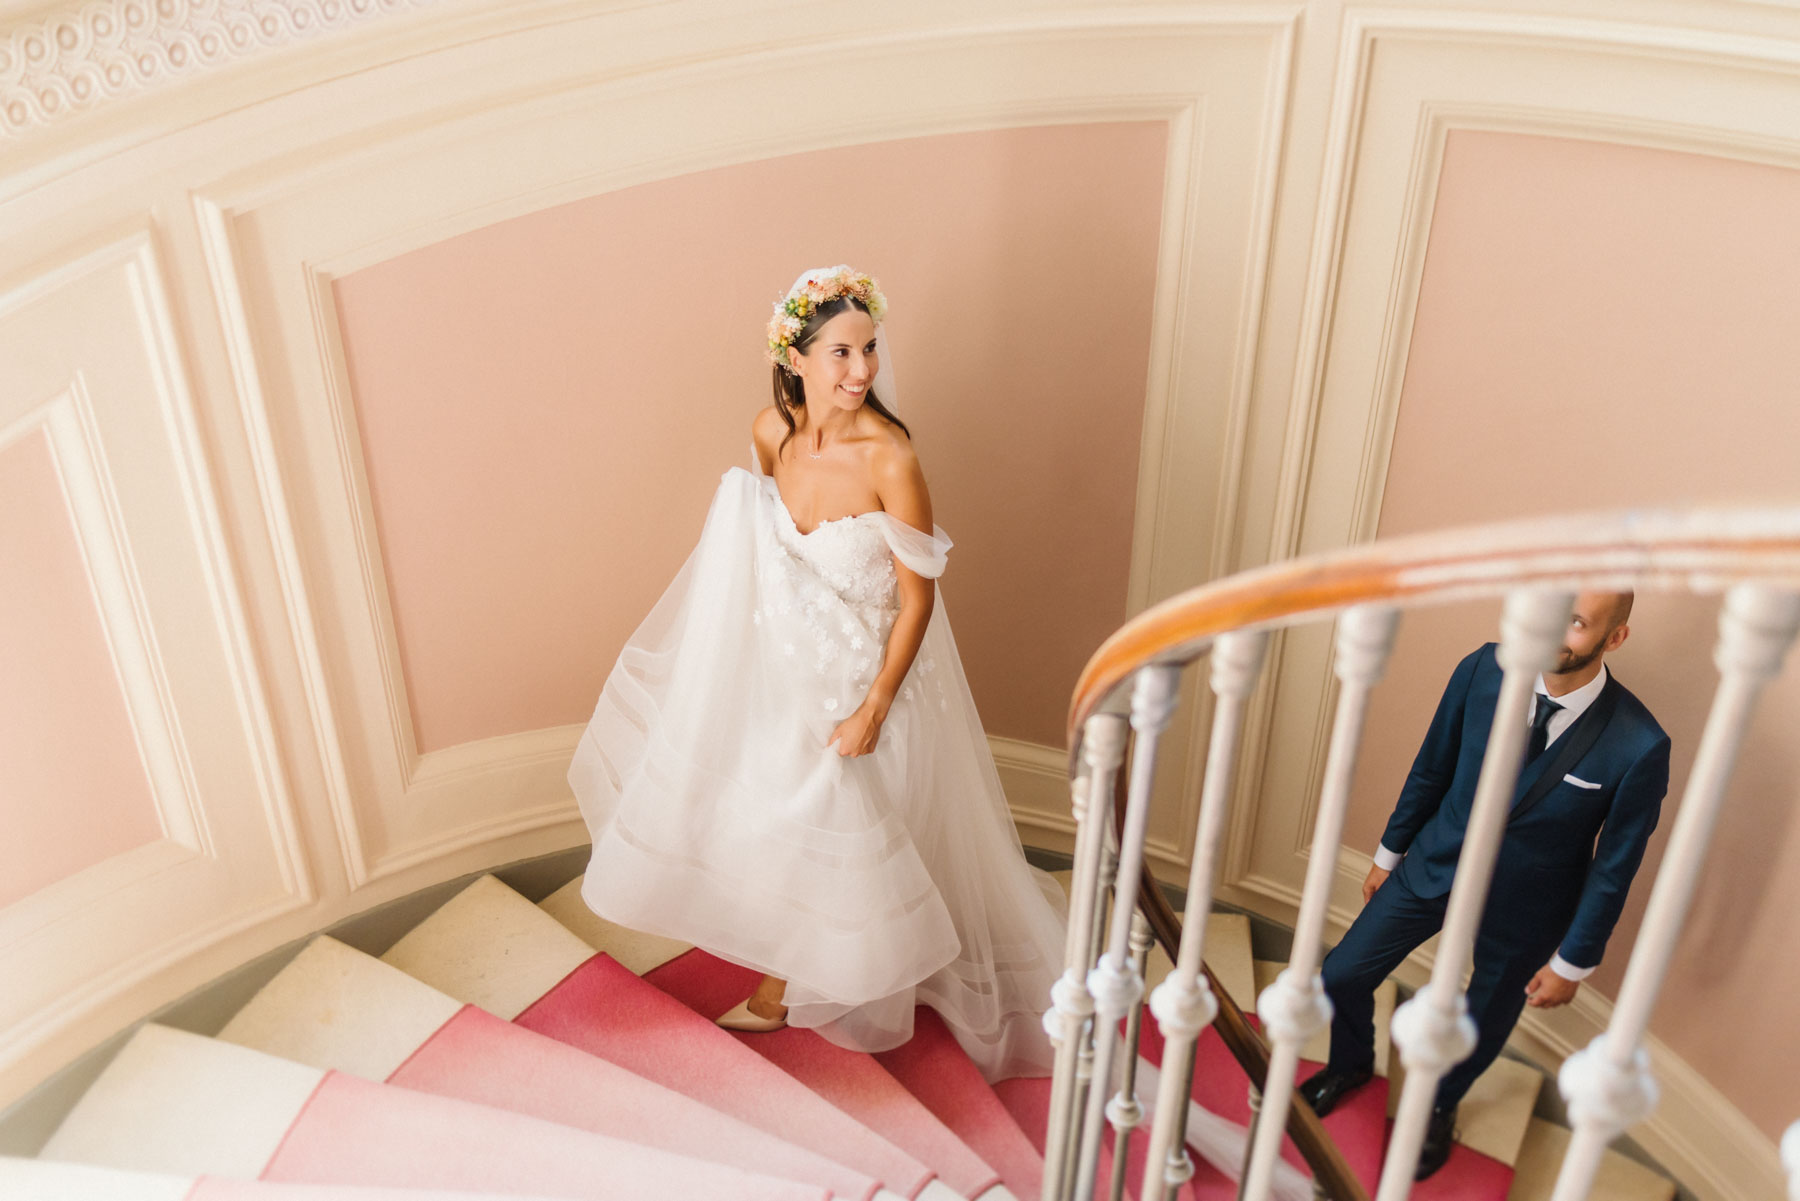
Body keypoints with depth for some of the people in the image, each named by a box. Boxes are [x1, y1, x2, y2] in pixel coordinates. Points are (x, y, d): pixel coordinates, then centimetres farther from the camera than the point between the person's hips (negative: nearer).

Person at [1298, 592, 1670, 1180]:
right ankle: (1351, 1065, 45)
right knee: (1342, 976, 9)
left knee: (1483, 1024, 21)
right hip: (1436, 865, 3)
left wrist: (1573, 962, -5)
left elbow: (1615, 864, -15)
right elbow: (1431, 768, -4)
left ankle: (1439, 1107, 55)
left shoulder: (1638, 747, -28)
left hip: (1521, 910, -2)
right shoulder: (1483, 670, -20)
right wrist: (1390, 853, 7)